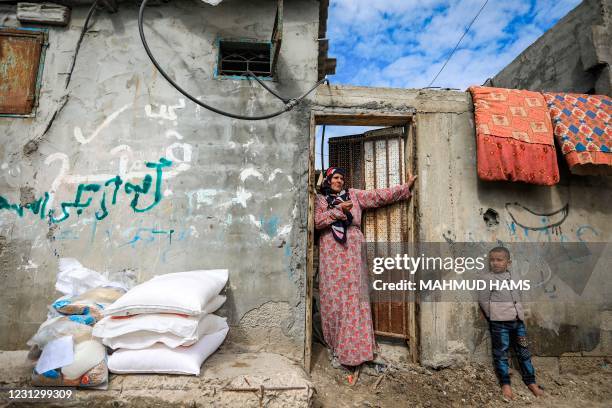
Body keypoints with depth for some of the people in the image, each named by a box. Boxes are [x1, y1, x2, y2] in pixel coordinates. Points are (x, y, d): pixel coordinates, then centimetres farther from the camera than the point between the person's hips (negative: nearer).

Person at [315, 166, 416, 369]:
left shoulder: (353, 194, 16)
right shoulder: (320, 198, 11)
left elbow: (379, 195, 12)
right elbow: (317, 222, -3)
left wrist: (405, 186, 10)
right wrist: (338, 209, -8)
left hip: (352, 249, 1)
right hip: (331, 251, -1)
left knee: (353, 294, -3)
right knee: (333, 296, -1)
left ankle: (351, 346, 6)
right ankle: (337, 345, 11)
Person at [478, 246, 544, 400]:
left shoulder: (513, 277, 7)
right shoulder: (489, 278, -9)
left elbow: (518, 297, 17)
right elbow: (483, 300, -9)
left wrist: (520, 315, 11)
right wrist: (494, 317, -5)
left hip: (518, 320, 5)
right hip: (499, 323, -5)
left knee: (524, 351, 14)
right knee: (501, 353, 2)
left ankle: (531, 382, 28)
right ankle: (505, 384, 13)